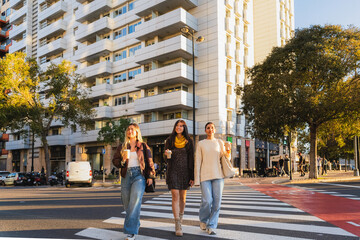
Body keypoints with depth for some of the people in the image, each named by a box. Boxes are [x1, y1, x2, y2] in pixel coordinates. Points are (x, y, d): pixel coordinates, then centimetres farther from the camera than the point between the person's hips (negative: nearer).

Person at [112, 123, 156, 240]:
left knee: (134, 203, -15)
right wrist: (122, 160, -9)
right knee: (127, 204, 7)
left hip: (139, 175, -4)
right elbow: (115, 160, 12)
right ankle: (135, 224, 30)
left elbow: (149, 162, 5)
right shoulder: (122, 147, 13)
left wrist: (150, 176, -3)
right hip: (126, 176, 4)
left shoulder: (143, 146, 6)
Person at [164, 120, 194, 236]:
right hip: (173, 170, -1)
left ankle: (181, 216, 34)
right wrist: (168, 155, -18)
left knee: (183, 196, 9)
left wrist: (192, 176, -1)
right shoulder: (170, 140, 6)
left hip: (185, 171, 1)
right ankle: (178, 226, -10)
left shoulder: (189, 141, 5)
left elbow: (191, 159, 3)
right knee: (175, 196, -10)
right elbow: (167, 158, 7)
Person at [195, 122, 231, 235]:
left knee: (217, 201, -3)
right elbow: (197, 162, 3)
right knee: (207, 201, -9)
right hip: (205, 175, -2)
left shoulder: (220, 142, 10)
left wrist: (228, 150, -11)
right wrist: (197, 179, -3)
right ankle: (203, 220, 19)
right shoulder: (201, 144, 5)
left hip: (218, 175, 2)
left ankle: (211, 226, 10)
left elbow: (225, 158, 10)